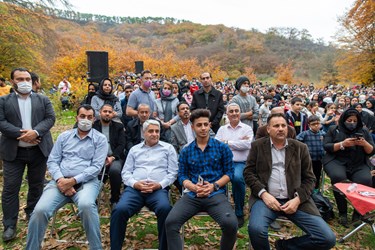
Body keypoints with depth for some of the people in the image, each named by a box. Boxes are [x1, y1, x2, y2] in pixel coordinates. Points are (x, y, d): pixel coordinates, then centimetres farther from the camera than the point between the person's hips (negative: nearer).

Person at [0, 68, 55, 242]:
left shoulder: (43, 100, 6)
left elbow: (50, 118, -4)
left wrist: (35, 132, -19)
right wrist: (21, 133, -19)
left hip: (39, 150, 1)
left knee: (36, 185, 12)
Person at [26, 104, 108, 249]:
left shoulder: (100, 139, 5)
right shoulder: (64, 136, 16)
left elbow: (96, 167, -5)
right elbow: (52, 161, 10)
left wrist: (73, 180, -15)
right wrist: (60, 179, -10)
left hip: (87, 181, -3)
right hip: (61, 181, 3)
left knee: (86, 205, -35)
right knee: (40, 210, -22)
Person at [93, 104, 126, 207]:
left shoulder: (119, 127, 15)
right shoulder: (93, 126, 13)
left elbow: (121, 145, 5)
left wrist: (112, 157, -12)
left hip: (114, 158, 0)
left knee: (115, 170, -32)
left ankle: (115, 200, -10)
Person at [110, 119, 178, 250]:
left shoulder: (168, 148, 14)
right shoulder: (134, 149, 21)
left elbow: (172, 172, 7)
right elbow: (125, 172, 15)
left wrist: (160, 184, -10)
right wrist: (135, 183, -6)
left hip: (158, 189, -1)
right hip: (134, 188, 2)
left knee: (165, 209, -34)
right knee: (119, 210, -28)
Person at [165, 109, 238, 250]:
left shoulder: (222, 147, 7)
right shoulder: (186, 151, 12)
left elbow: (229, 172, 5)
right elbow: (182, 175, 8)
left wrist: (214, 186, -11)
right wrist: (194, 187, -13)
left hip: (216, 194, -1)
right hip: (192, 195, 2)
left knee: (231, 224, -27)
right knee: (170, 222, -22)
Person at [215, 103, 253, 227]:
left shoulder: (247, 128, 9)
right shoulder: (222, 129, 16)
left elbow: (247, 144, -11)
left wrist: (227, 142, -5)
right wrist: (238, 143, -7)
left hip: (241, 163, -2)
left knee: (237, 177, -35)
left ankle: (239, 213, -10)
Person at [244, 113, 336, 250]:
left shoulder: (300, 148, 10)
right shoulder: (258, 146, 7)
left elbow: (309, 178, 8)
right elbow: (248, 172, 2)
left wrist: (298, 199, -9)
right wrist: (263, 194, -13)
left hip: (295, 199, 3)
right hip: (267, 198, -2)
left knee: (328, 238, -11)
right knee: (255, 229, -31)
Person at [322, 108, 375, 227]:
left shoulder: (364, 131, 14)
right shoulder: (333, 130, 8)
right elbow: (326, 146, -2)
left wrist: (365, 143, -12)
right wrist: (342, 144, -17)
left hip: (359, 164, 2)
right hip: (337, 161, -2)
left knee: (365, 180, -29)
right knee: (338, 177, -34)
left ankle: (358, 213, -8)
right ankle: (342, 212, -16)